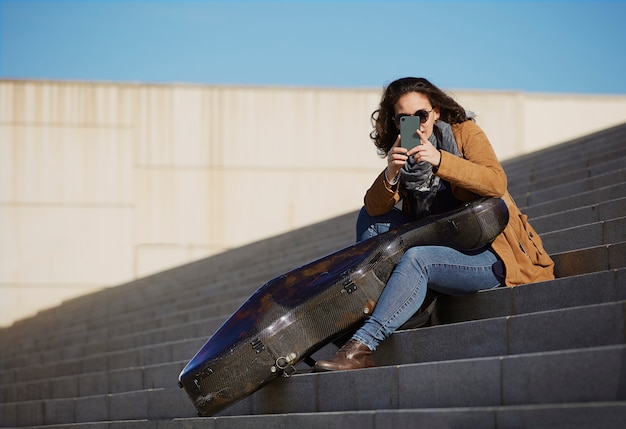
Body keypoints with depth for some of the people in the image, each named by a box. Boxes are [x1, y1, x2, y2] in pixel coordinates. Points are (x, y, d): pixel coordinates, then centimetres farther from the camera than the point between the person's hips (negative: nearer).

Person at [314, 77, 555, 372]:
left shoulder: (465, 132, -4)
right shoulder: (402, 154, 9)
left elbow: (496, 183, -22)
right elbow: (375, 208, -4)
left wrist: (439, 160, -33)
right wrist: (390, 174, -25)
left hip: (490, 254, -6)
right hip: (441, 246, 6)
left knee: (415, 259, -32)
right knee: (372, 219, -1)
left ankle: (361, 347, -37)